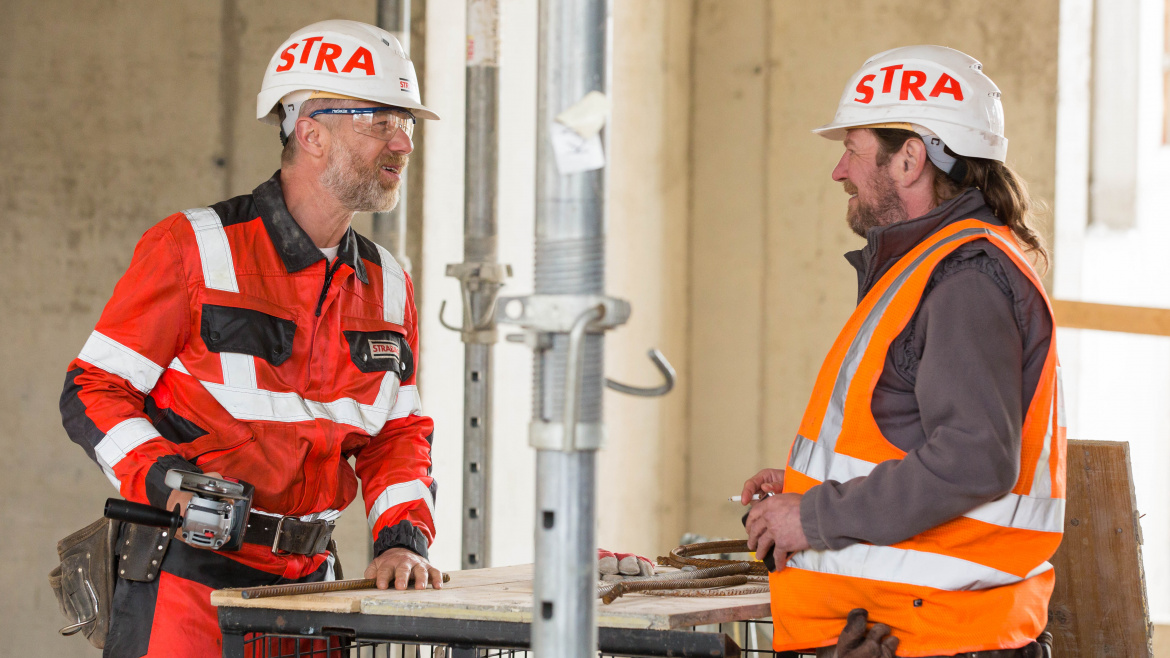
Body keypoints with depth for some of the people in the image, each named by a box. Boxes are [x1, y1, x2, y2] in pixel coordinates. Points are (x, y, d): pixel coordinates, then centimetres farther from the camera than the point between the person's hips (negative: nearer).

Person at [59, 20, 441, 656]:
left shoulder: (388, 286, 12)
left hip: (305, 580, 6)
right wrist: (164, 478, -23)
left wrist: (403, 537, -2)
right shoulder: (192, 248, -7)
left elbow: (397, 433, 16)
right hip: (184, 577, -6)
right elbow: (92, 390, -6)